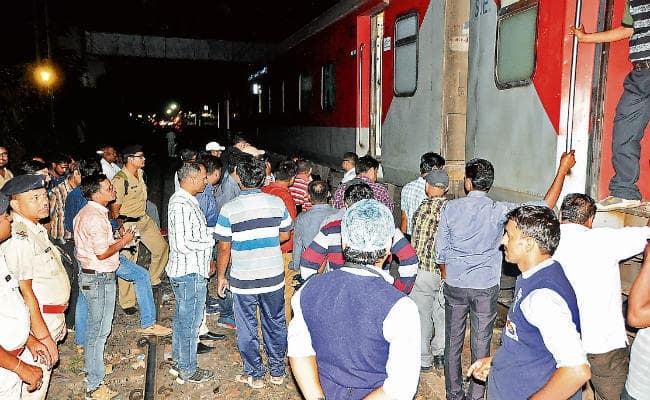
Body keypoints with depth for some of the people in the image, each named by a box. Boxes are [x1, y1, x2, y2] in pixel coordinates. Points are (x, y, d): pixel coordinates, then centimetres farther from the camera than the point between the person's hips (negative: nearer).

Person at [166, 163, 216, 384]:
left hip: (191, 270, 10)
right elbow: (182, 245, -28)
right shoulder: (181, 205, -23)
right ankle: (188, 371, 18)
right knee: (189, 323, 3)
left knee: (182, 319, 21)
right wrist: (211, 240, -17)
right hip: (189, 274, -10)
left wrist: (206, 261, 18)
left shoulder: (186, 200, 10)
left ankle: (179, 361, 37)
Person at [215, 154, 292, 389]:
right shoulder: (277, 203, -6)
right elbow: (284, 235, 5)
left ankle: (255, 375, 28)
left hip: (243, 280, -2)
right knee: (275, 324, 19)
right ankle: (277, 371, 32)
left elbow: (224, 248, -9)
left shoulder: (229, 209, -13)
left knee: (247, 329, 15)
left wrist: (221, 276, 5)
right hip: (274, 277, 3)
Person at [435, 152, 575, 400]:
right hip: (486, 288, -1)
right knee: (481, 343, 12)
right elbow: (545, 207, -10)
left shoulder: (451, 208, -9)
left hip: (455, 285, 1)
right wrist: (563, 169, -3)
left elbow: (440, 251, -3)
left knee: (453, 341, 15)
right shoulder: (498, 211, -12)